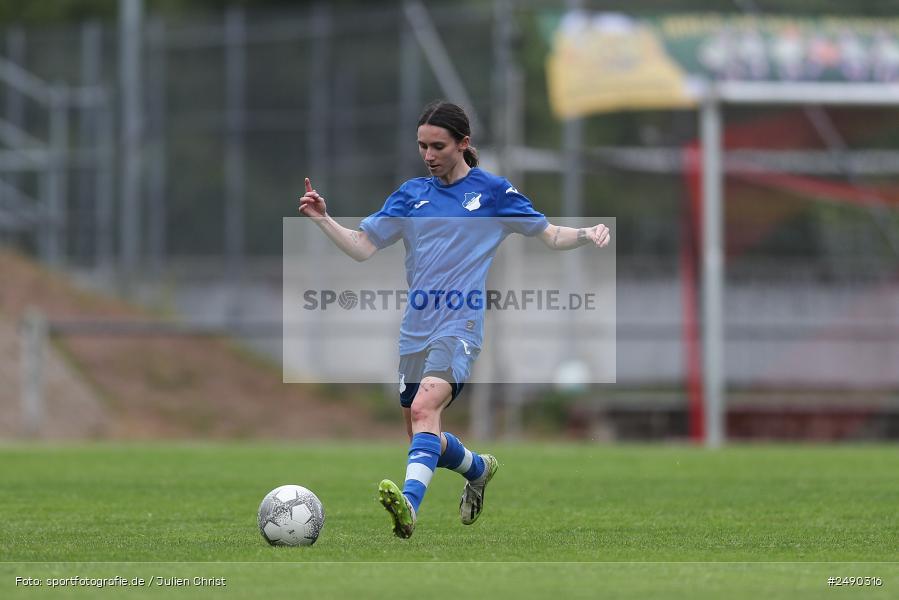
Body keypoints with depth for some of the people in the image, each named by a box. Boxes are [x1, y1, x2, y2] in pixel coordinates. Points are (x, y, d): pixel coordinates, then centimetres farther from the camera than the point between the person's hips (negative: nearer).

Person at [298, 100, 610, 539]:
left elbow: (551, 236, 8)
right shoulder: (411, 194, 12)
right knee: (422, 439, 14)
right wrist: (322, 219, -5)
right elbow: (362, 247, 11)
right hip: (415, 333, 6)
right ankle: (479, 469, 45)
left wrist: (587, 235, -12)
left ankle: (408, 503, -47)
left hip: (460, 325, -6)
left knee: (424, 408, -30)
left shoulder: (492, 191, 3)